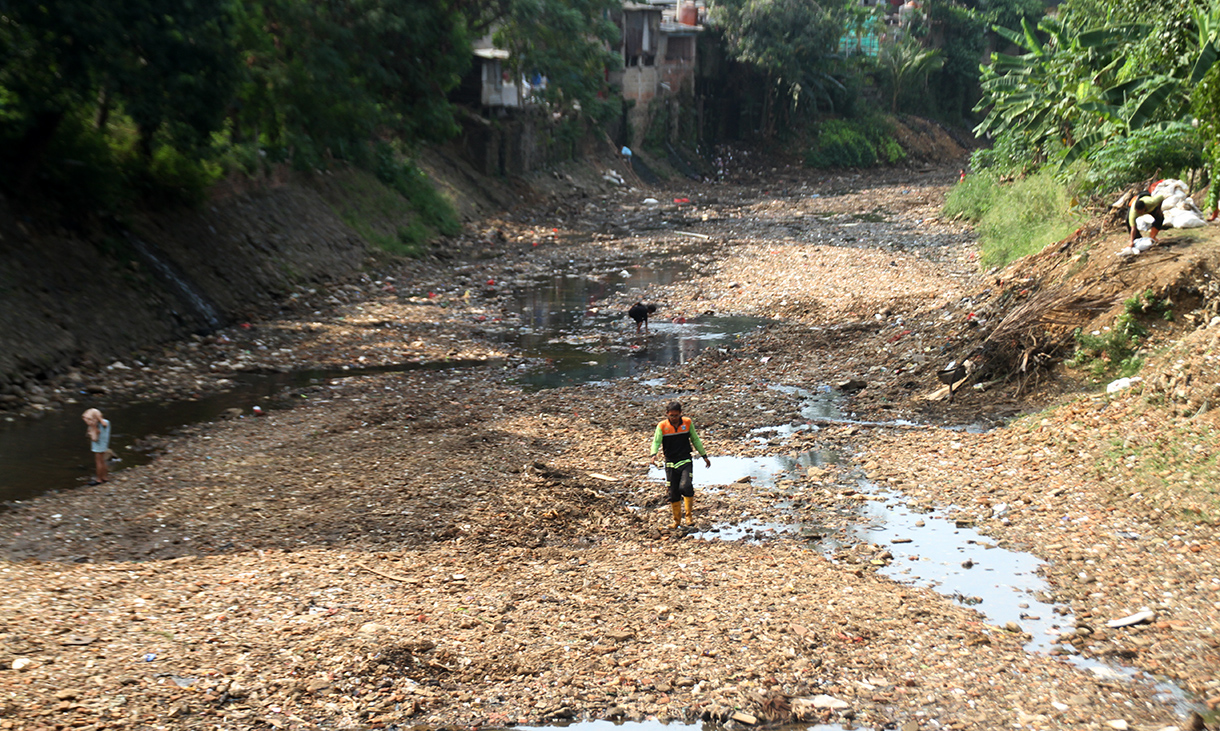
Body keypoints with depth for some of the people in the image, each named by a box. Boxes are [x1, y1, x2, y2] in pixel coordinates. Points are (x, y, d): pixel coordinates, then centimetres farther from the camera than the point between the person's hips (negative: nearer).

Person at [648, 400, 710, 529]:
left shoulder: (687, 422, 1)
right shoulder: (662, 426, -4)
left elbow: (695, 440, 13)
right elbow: (656, 441, -15)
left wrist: (704, 456, 18)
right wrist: (654, 455, -35)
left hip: (686, 461, 0)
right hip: (671, 464, 1)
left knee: (686, 486, -22)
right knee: (673, 493, 4)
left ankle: (689, 515, -5)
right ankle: (677, 520, 21)